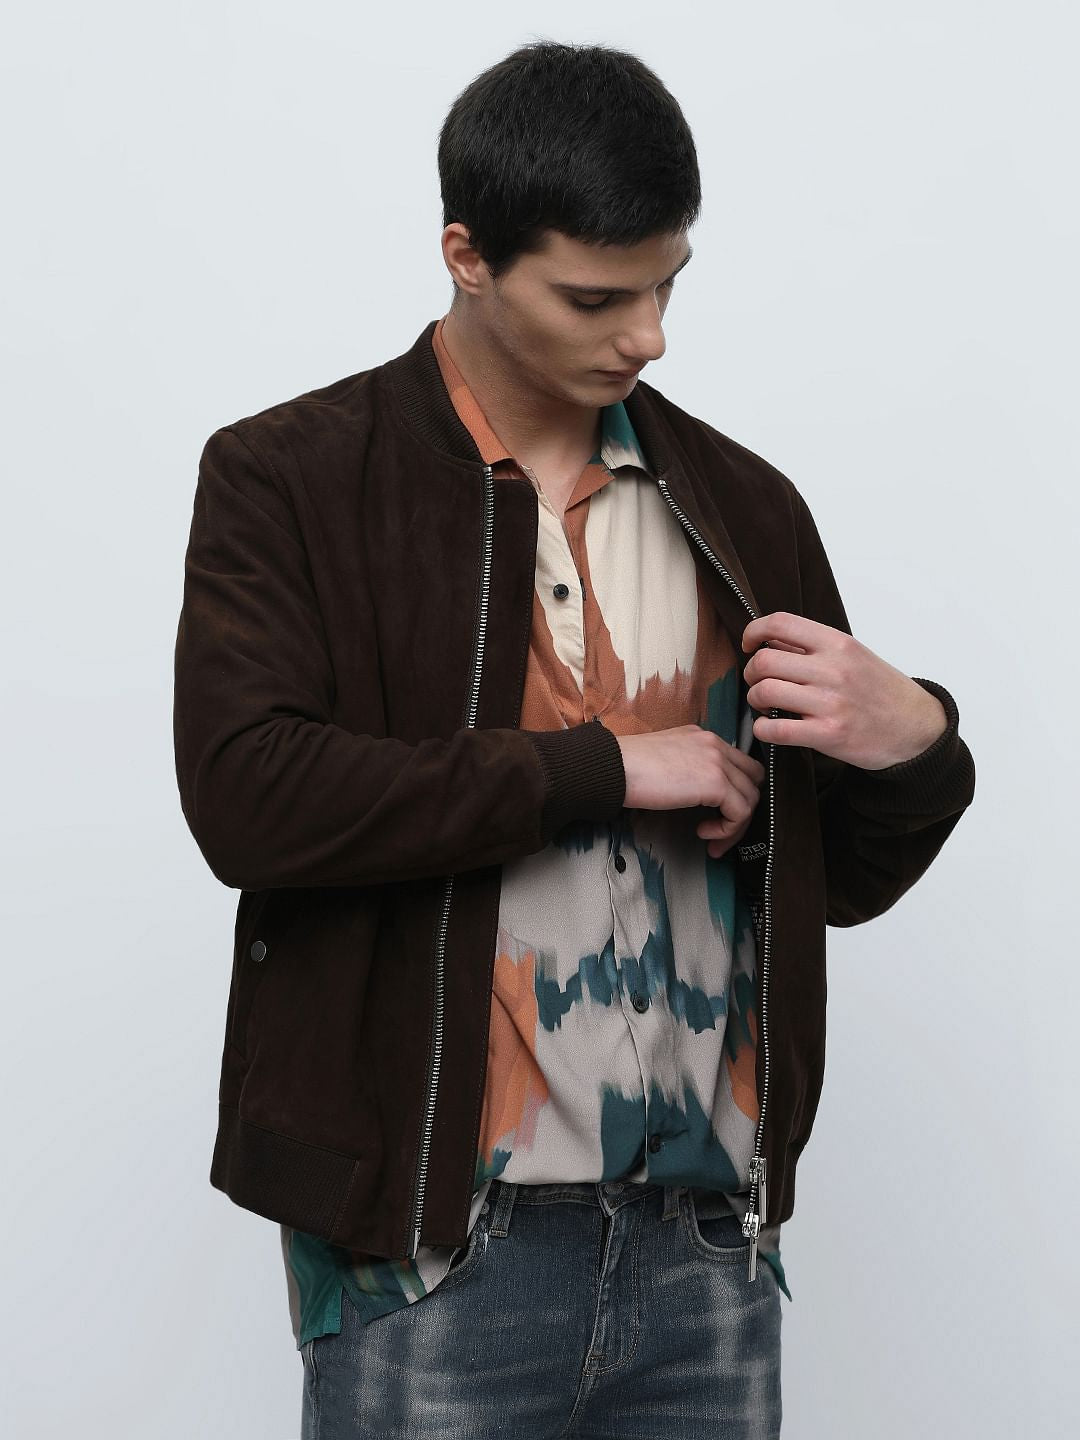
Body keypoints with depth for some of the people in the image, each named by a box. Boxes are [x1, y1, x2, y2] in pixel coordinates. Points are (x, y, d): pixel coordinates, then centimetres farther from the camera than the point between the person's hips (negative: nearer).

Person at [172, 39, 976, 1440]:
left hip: (710, 1240, 4)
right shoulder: (287, 481, -3)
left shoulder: (742, 508, 9)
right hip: (434, 1248, -4)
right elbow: (244, 798, -18)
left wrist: (915, 743, -7)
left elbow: (843, 881, 15)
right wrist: (603, 767, -15)